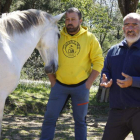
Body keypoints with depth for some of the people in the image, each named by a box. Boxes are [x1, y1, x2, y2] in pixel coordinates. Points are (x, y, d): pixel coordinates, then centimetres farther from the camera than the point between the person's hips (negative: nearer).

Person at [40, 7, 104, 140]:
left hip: (81, 86, -1)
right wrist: (53, 82, -1)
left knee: (80, 120, 9)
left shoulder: (90, 38, -2)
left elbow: (98, 62, -2)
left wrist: (88, 84, -7)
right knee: (49, 118, 0)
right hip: (59, 85, 1)